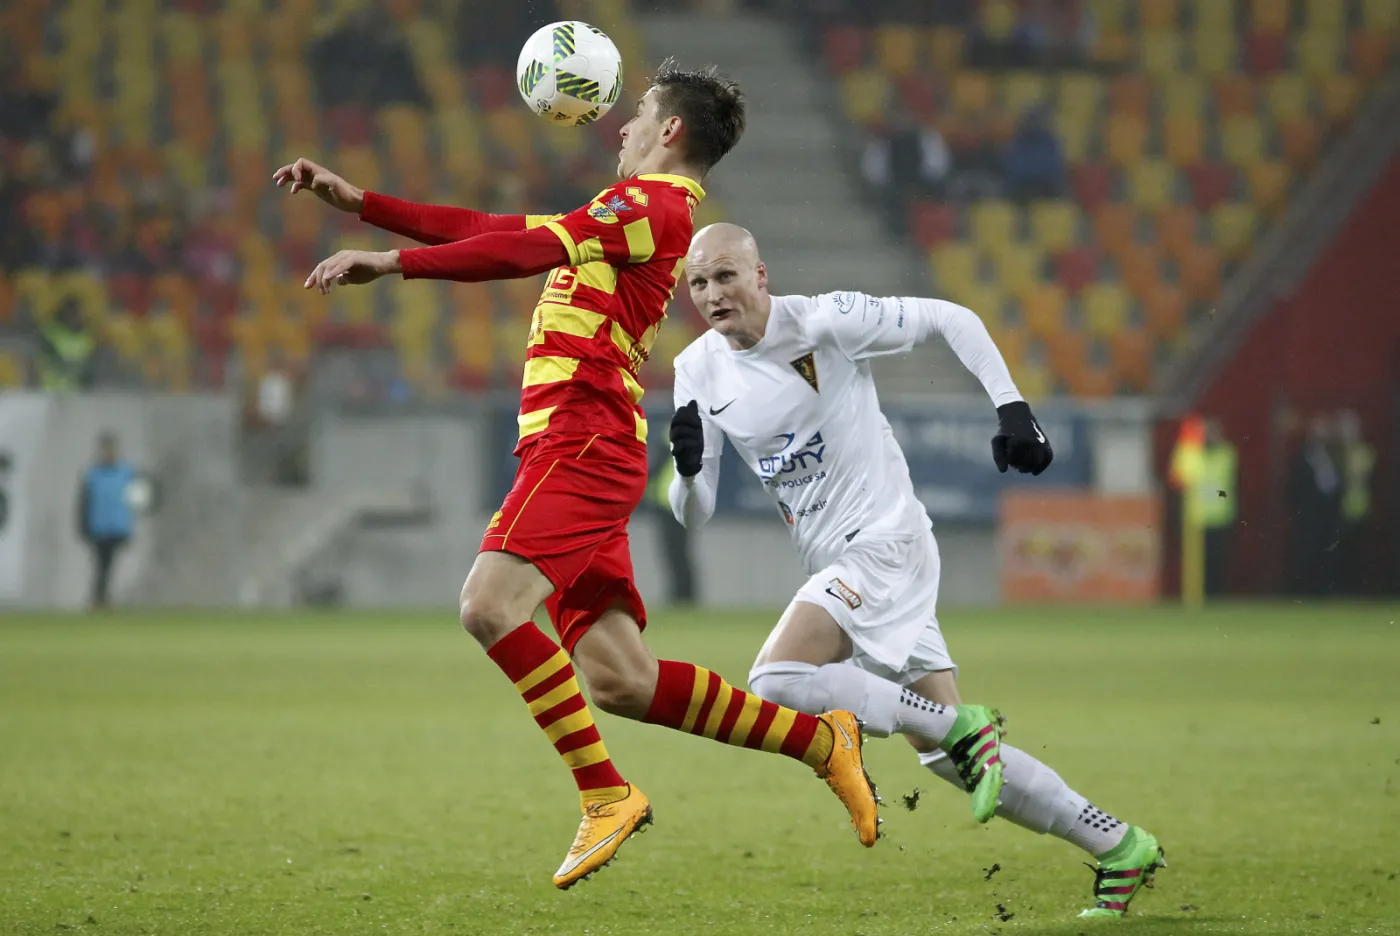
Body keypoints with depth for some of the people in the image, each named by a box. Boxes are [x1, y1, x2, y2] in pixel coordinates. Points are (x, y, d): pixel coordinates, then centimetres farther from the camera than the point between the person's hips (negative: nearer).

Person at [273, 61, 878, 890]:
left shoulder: (658, 201, -3)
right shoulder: (626, 216, 26)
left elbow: (529, 249, -16)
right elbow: (500, 231, 28)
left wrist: (390, 262, -19)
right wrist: (358, 201, 25)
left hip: (582, 442, -9)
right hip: (581, 454, 9)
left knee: (491, 605, -24)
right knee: (619, 680, 2)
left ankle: (606, 794, -22)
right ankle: (823, 740, 8)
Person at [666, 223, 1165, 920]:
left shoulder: (823, 322, -13)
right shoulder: (699, 372, 5)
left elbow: (951, 320, -4)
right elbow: (693, 515, 5)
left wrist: (1011, 409, -12)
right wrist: (686, 467, -17)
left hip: (885, 542, -7)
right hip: (836, 564, 7)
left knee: (776, 682, -26)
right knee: (947, 755, 5)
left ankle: (960, 728, -15)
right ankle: (1119, 847, 13)